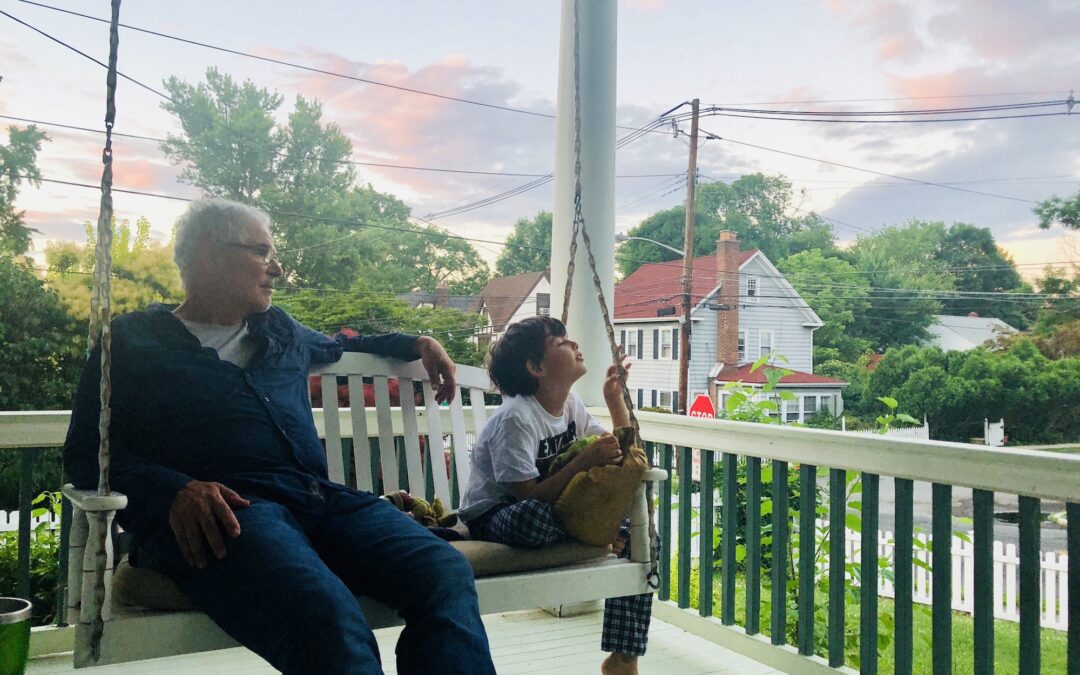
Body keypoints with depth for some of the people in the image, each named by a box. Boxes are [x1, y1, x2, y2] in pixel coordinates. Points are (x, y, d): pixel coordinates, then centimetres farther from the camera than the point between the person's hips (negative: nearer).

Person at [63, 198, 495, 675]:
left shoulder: (281, 331, 31)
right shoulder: (133, 340, 16)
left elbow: (341, 344, 52)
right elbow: (86, 453, 5)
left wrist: (417, 344, 38)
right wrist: (173, 489, -14)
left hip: (320, 498, 5)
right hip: (227, 510, -5)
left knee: (445, 571, -27)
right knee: (328, 614, -39)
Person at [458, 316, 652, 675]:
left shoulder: (571, 404, 2)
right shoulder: (516, 418, -23)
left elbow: (623, 455, 6)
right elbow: (529, 497, -28)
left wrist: (616, 401, -6)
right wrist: (584, 459, -32)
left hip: (554, 506, 8)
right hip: (495, 517, -8)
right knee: (532, 516, -44)